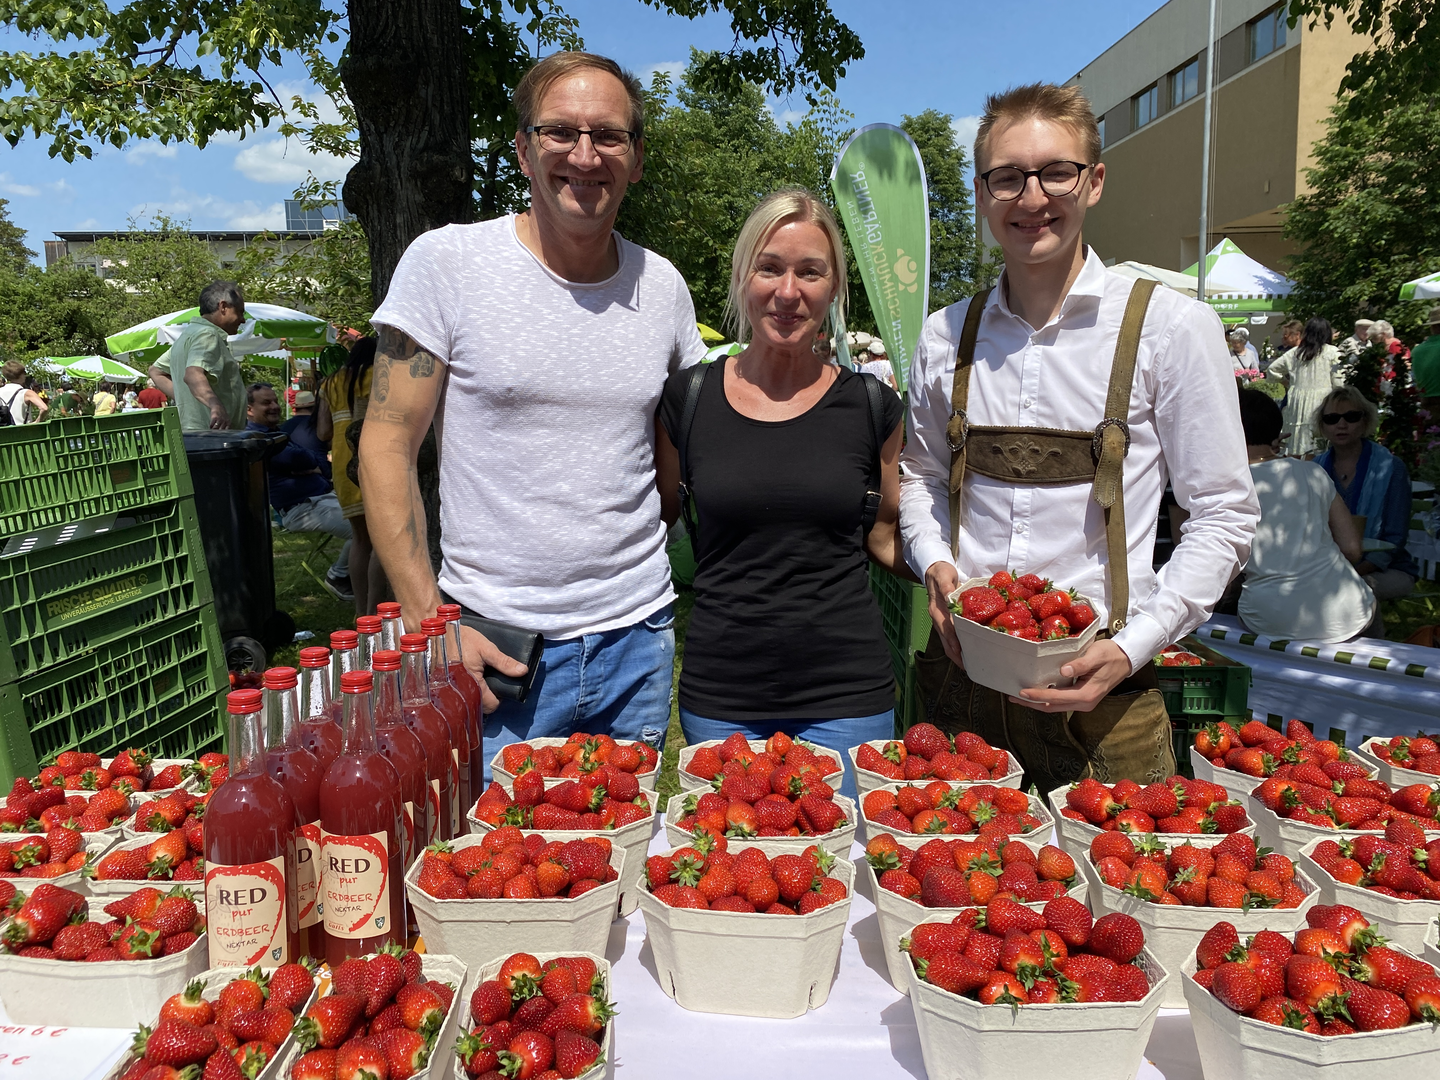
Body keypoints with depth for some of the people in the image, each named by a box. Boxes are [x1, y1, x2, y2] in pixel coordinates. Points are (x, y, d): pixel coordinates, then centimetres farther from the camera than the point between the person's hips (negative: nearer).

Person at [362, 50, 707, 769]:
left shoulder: (663, 285, 3)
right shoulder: (445, 263, -8)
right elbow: (386, 447, -8)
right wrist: (430, 624, -13)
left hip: (639, 637, 4)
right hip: (492, 646, -3)